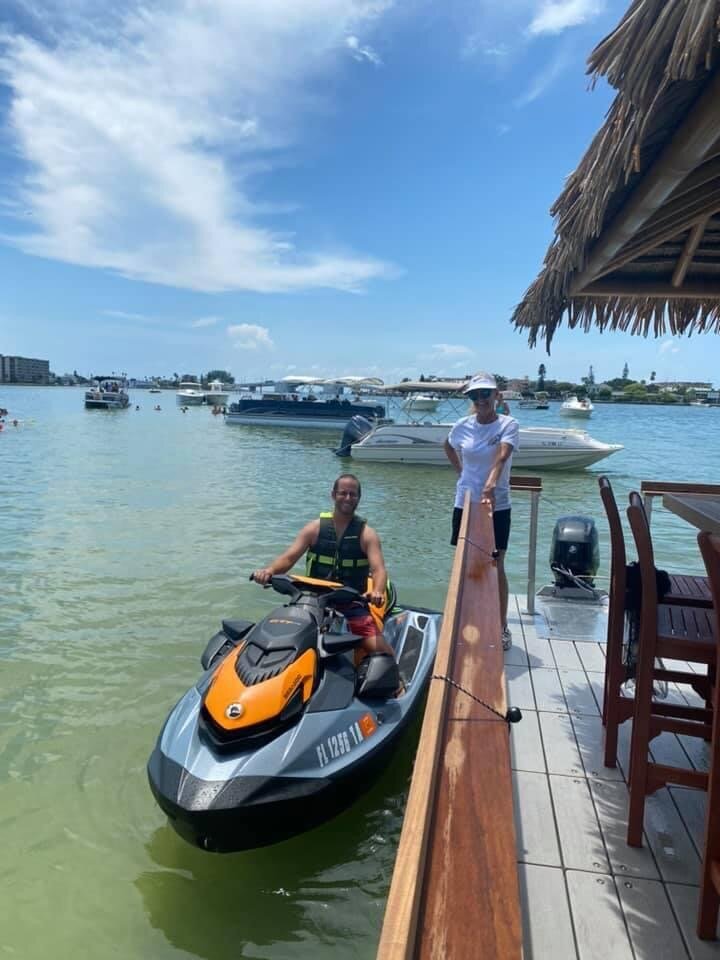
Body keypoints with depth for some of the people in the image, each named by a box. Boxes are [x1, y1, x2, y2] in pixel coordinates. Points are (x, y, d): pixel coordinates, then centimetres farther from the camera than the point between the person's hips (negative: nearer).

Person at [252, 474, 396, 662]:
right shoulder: (315, 527, 4)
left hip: (353, 606, -1)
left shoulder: (367, 534, 0)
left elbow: (379, 569, -12)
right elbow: (289, 557, -2)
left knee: (383, 653, -17)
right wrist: (269, 570, -25)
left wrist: (377, 592, -35)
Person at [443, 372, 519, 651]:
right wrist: (460, 470, 9)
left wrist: (490, 484, -43)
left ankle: (502, 627, 20)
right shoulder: (463, 426, 2)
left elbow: (501, 456, -26)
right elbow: (448, 446, 23)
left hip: (497, 506, -3)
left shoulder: (508, 424, -8)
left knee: (496, 567, 5)